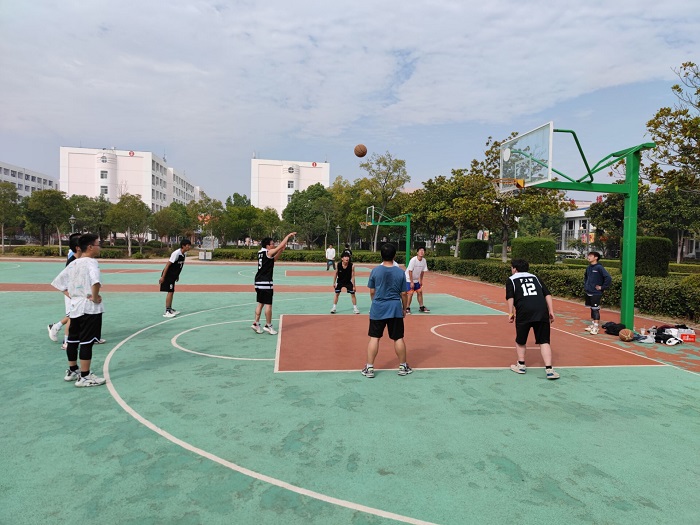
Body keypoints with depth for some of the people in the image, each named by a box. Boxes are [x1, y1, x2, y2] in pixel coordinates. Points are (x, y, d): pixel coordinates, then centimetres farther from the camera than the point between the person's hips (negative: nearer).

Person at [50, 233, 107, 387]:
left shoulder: (73, 264, 10)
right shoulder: (91, 262, -15)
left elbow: (57, 283, 15)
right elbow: (95, 282, -34)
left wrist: (72, 295, 11)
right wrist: (95, 297, -19)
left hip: (75, 306, 9)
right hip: (90, 308, -9)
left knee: (73, 340, 18)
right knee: (87, 342, -2)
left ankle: (72, 371, 32)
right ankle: (84, 377, 4)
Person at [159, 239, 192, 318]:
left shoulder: (184, 254, 2)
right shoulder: (176, 253, -24)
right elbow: (168, 264, -23)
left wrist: (177, 275, 18)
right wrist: (162, 277, -22)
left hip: (173, 275, 9)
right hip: (168, 275, -9)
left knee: (172, 292, 14)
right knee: (170, 292, -9)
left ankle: (170, 309, 24)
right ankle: (167, 312, -5)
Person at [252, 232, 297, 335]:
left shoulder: (261, 252, 13)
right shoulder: (268, 252, -11)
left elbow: (273, 259, 23)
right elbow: (281, 245, -13)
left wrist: (281, 250, 14)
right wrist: (288, 236, -2)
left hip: (258, 281, 9)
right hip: (266, 282, -9)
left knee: (260, 303, 14)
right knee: (268, 304, -1)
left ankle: (256, 323, 14)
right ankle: (268, 325, 6)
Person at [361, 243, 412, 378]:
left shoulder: (375, 271, -6)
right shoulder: (400, 272, -5)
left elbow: (372, 292, 2)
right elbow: (403, 294, 1)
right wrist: (404, 308, 15)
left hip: (378, 308, 0)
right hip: (395, 308, 1)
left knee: (374, 338, 6)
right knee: (398, 338, 11)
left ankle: (369, 368, 9)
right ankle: (403, 366, 23)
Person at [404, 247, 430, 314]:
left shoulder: (424, 261, -6)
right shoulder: (413, 260, -23)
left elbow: (422, 271, 5)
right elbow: (410, 271, -21)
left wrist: (420, 280, 6)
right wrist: (412, 282, -20)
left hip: (416, 280, 6)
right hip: (409, 279, -6)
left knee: (420, 292, 6)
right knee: (410, 293, -11)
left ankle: (421, 307, 17)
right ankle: (407, 308, 0)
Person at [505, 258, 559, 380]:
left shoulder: (511, 279, 15)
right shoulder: (535, 277, 26)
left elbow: (510, 297, -1)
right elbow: (547, 294, 16)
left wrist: (510, 313, 0)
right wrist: (551, 311, 13)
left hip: (524, 311, -3)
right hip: (542, 310, 3)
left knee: (520, 340, 17)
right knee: (544, 341, 6)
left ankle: (521, 365, 24)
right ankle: (549, 369, -3)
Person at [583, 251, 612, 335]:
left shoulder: (599, 267, -14)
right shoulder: (588, 267, 8)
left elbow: (608, 278, -19)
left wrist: (602, 287, -15)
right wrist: (585, 285, 18)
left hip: (596, 293, -7)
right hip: (588, 292, 7)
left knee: (595, 309, -4)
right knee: (592, 309, 15)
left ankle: (596, 327, -1)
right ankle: (592, 324, 24)